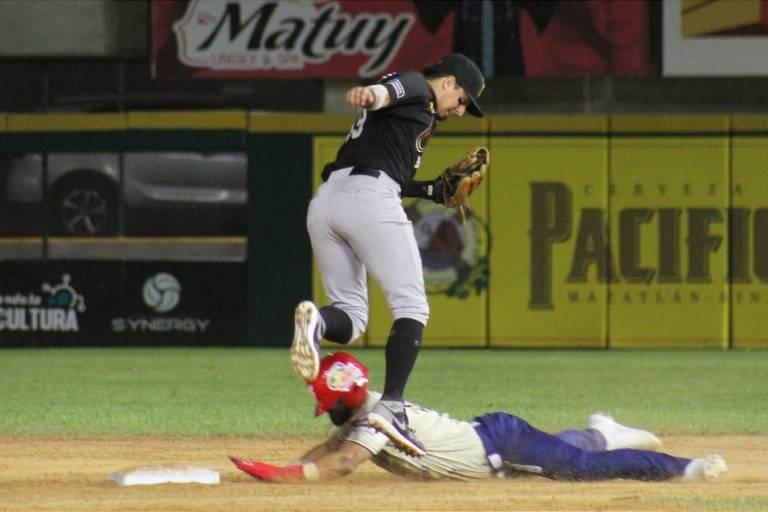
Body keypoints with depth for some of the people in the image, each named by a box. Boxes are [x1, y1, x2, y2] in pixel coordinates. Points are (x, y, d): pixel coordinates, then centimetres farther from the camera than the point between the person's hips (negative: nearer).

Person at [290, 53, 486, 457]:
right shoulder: (418, 90, 8)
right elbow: (393, 88, -16)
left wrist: (434, 191, 36)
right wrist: (373, 93, -38)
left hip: (324, 200, 8)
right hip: (368, 198, -8)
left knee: (350, 317, 9)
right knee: (411, 306, -5)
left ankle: (316, 320, -26)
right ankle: (391, 405, -20)